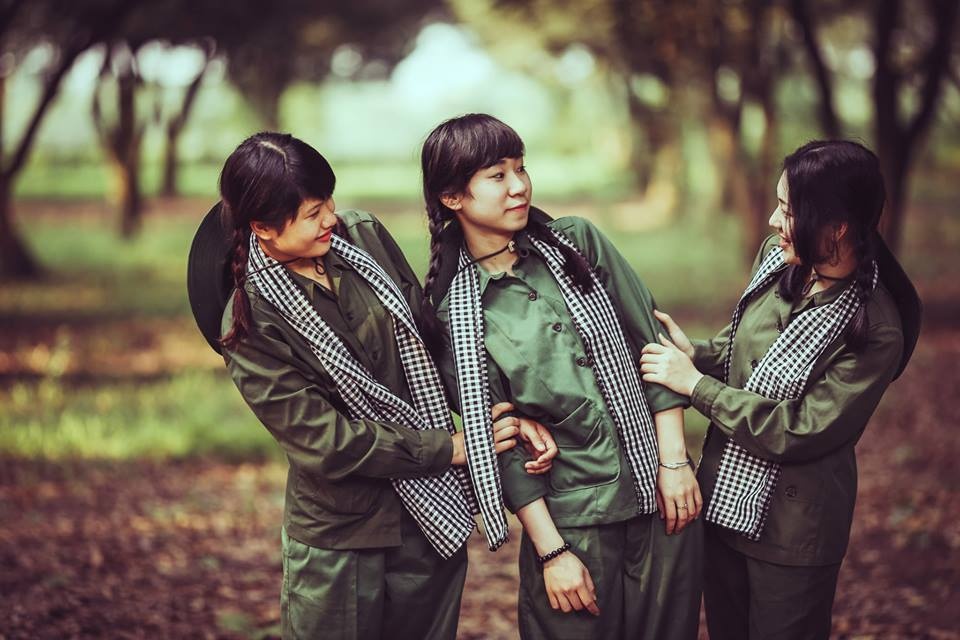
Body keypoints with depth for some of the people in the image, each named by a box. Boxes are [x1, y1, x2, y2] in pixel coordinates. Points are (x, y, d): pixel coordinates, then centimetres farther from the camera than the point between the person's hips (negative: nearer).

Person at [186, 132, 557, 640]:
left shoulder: (364, 236, -1)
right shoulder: (251, 324, -16)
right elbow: (326, 444, -17)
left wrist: (512, 410, -8)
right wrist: (450, 448, -14)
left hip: (436, 516, 5)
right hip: (339, 537, -5)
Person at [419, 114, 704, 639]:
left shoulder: (578, 242, 2)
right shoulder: (450, 310, -4)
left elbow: (653, 344, 3)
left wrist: (674, 461, -4)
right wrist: (551, 551, -8)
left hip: (661, 496, 3)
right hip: (569, 519, -2)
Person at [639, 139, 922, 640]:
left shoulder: (875, 330, -24)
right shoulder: (778, 258, -5)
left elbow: (799, 431, -24)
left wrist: (695, 383, -21)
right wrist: (693, 352, -9)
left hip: (792, 531, -6)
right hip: (722, 501, 6)